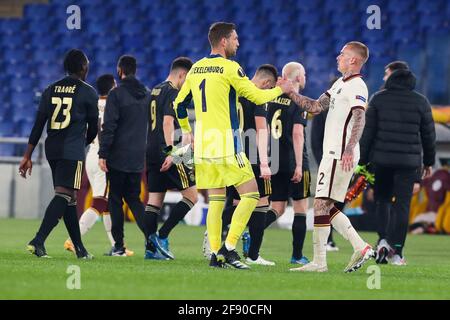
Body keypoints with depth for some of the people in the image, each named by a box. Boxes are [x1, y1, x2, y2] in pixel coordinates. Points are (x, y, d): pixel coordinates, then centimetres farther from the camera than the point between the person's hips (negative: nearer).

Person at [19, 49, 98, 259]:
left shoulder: (51, 90, 11)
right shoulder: (88, 93, -2)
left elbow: (38, 125, 8)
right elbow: (93, 129, 4)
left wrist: (28, 156, 9)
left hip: (52, 148, 6)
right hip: (73, 151, -6)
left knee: (69, 199, 13)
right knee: (63, 196, -11)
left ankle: (79, 247, 18)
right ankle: (38, 241, -26)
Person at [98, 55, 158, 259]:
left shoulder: (116, 94, -10)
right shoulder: (146, 95, 10)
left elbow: (109, 127, -15)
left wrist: (103, 154, -13)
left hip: (118, 157, -5)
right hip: (138, 158, 5)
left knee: (115, 199, 4)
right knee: (133, 198, 13)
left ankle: (119, 246, 2)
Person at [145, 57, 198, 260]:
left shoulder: (155, 91, 19)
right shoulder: (172, 93, -8)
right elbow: (167, 122, -19)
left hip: (151, 152, 9)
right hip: (165, 152, -9)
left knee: (154, 199, 8)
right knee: (191, 195, -3)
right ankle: (162, 236, -9)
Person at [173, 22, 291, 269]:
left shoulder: (196, 69, 12)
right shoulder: (229, 68, -9)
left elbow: (179, 104, 19)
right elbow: (257, 96, -7)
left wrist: (186, 131, 35)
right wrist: (280, 90, 12)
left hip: (202, 146, 7)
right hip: (226, 146, -7)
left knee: (216, 200, 11)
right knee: (250, 194, -2)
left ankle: (215, 253, 4)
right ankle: (230, 248, -11)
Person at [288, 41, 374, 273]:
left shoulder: (357, 86, -12)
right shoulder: (340, 84, 20)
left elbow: (359, 119, -23)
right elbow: (315, 107, 23)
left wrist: (349, 150, -34)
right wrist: (290, 93, 16)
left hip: (341, 156, -10)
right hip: (332, 153, 10)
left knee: (321, 205, -10)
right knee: (326, 207, 10)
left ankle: (319, 261, -8)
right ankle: (360, 247, 11)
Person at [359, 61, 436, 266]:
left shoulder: (378, 98, 1)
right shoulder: (420, 101, 4)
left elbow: (367, 132, -1)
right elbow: (429, 135, 6)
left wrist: (363, 160, 4)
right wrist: (428, 162, 17)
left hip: (382, 159, 0)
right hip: (408, 162, 0)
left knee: (382, 200, 16)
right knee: (402, 205, 2)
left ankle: (383, 240, -4)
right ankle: (397, 252, -3)